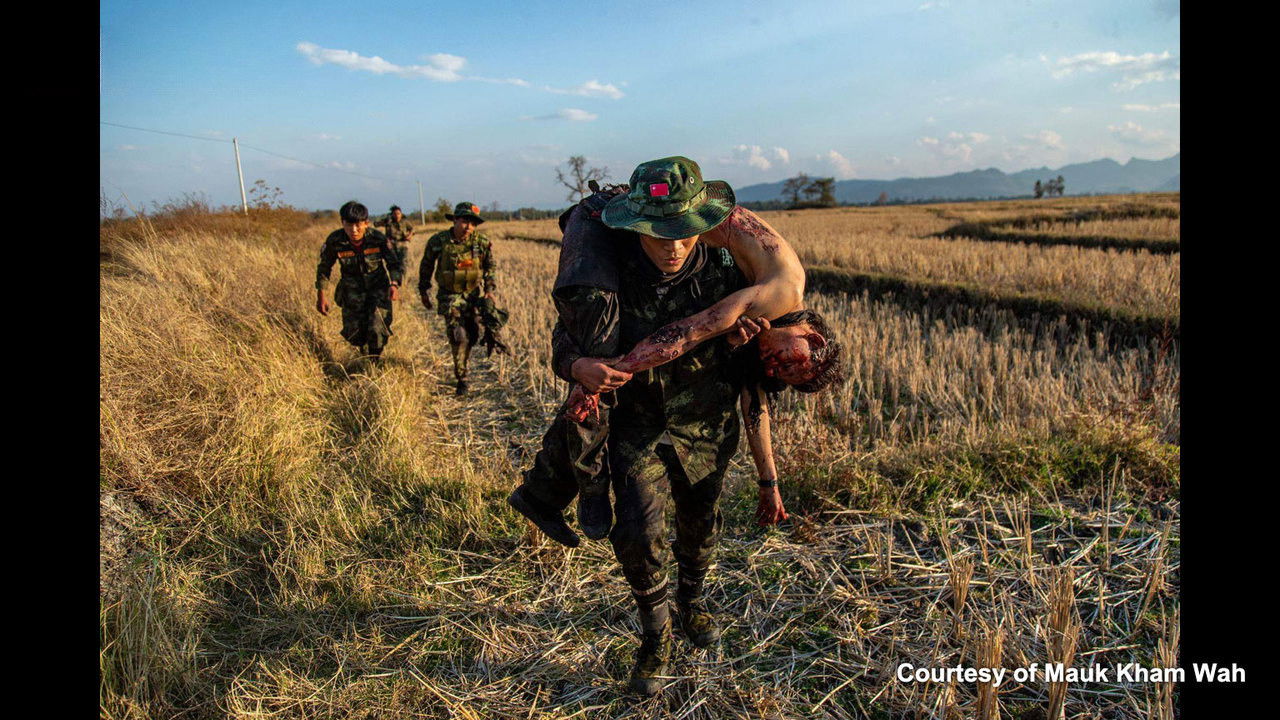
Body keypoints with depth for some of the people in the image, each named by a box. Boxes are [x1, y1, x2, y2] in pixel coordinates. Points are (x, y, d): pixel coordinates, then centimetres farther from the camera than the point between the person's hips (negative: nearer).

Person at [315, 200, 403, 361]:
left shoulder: (378, 239, -20)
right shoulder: (334, 241, -17)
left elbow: (395, 264, -13)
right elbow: (324, 267, -1)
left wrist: (394, 284, -33)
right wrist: (321, 295, -1)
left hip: (378, 289, -1)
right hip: (352, 292, 1)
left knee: (378, 331, -14)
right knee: (354, 335, 4)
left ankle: (375, 363, 14)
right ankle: (364, 349, 42)